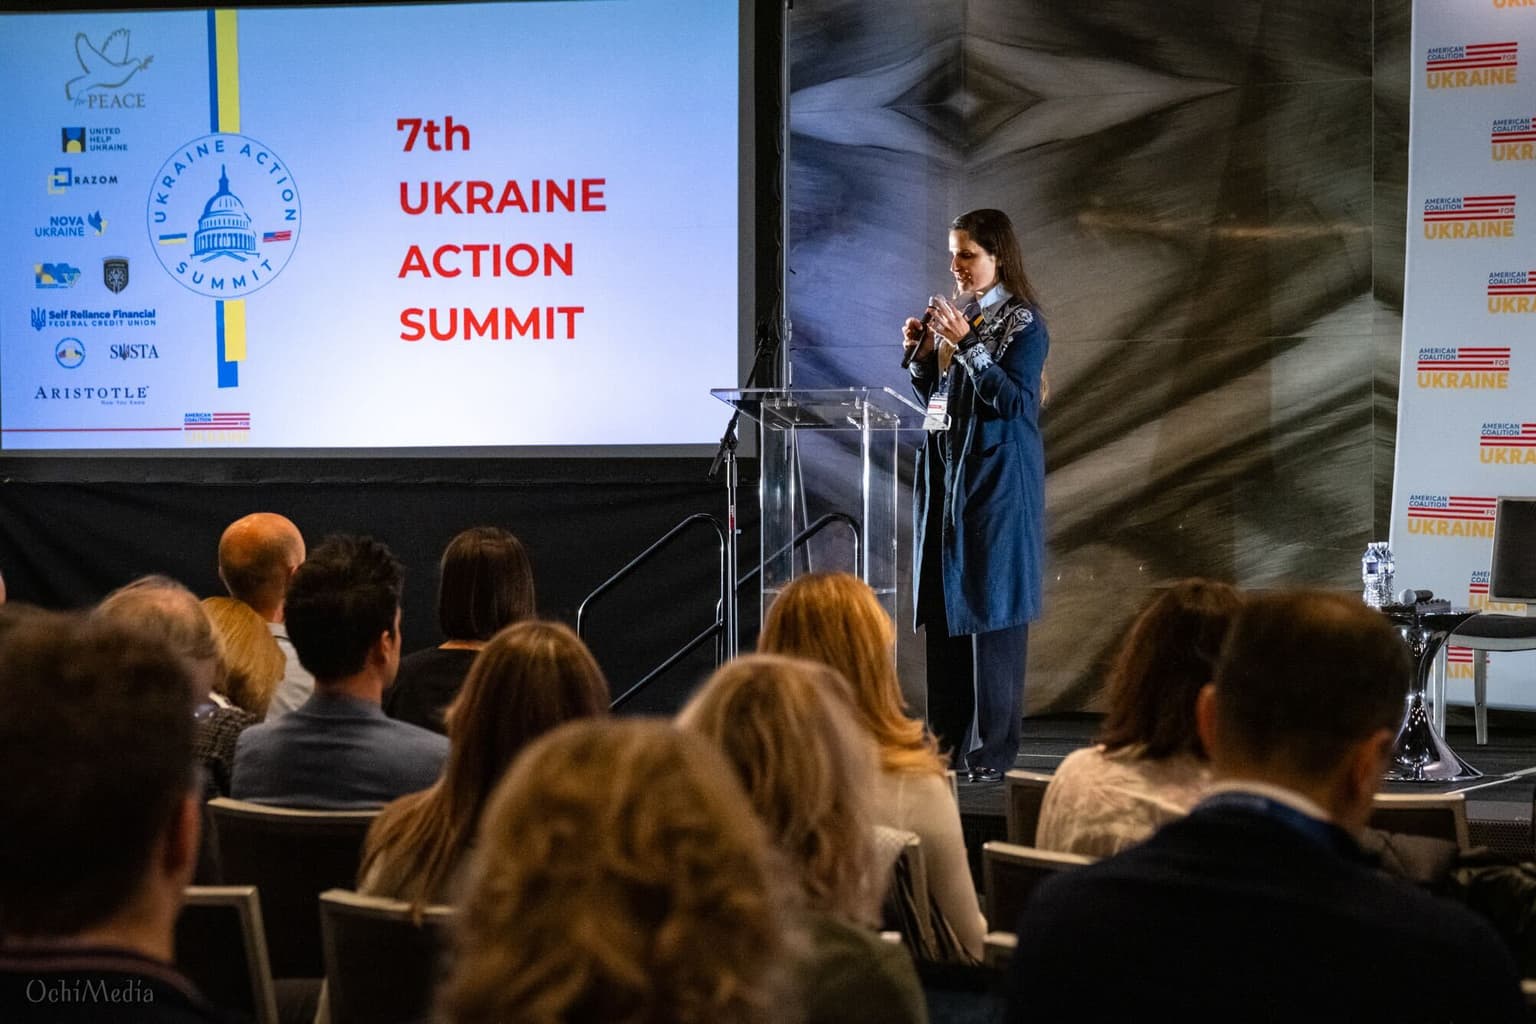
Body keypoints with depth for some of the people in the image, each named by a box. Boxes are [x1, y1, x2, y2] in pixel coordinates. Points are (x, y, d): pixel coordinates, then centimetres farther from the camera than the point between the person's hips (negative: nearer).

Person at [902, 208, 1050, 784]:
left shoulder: (1021, 322, -6)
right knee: (940, 607, 7)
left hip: (995, 481, -7)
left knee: (989, 609, -6)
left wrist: (967, 345, -21)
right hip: (944, 475, 7)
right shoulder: (956, 312, 14)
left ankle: (991, 752, -3)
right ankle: (948, 742, 13)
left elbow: (1013, 400, -16)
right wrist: (921, 354, 2)